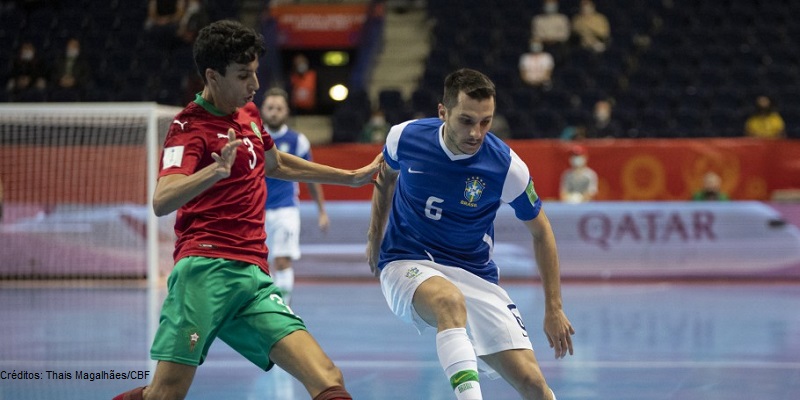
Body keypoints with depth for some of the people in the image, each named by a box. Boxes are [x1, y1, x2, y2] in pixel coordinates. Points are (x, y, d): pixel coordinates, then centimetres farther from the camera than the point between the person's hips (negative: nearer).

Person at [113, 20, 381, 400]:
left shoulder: (248, 113, 19)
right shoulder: (190, 127, -4)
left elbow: (276, 164, 41)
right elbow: (161, 202, -20)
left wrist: (351, 177, 46)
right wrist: (215, 170, -37)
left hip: (255, 276, 7)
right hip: (207, 268, -7)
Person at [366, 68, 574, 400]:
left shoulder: (507, 167, -16)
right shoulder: (405, 137, -13)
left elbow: (540, 232, 0)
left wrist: (554, 309, 0)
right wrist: (374, 239, 19)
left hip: (475, 275, 1)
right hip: (407, 264, -1)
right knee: (450, 300, -39)